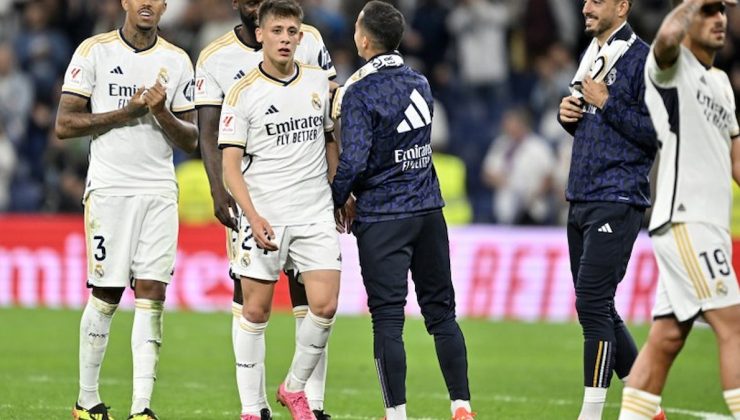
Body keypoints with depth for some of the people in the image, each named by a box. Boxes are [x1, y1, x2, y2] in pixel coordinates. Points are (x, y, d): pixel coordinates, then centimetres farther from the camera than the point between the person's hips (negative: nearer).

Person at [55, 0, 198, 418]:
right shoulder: (94, 51, 0)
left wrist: (162, 113, -9)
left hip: (159, 191, 2)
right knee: (106, 296, 1)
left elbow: (191, 140, 10)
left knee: (152, 296, -6)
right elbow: (65, 125, -4)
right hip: (109, 190, -2)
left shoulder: (177, 61, 9)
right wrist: (126, 112, -12)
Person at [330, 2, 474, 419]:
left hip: (382, 218, -6)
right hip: (429, 211, 6)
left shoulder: (359, 94, -13)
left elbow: (354, 160, -19)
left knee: (388, 318, -3)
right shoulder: (419, 83, 8)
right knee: (442, 311, 10)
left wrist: (339, 200, 1)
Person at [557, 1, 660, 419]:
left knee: (593, 305, -12)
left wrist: (606, 103, -17)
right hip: (581, 198, 9)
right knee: (596, 309, 11)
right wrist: (569, 114, 6)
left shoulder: (642, 61, -11)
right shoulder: (592, 56, 17)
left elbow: (657, 133, -17)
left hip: (617, 201, -9)